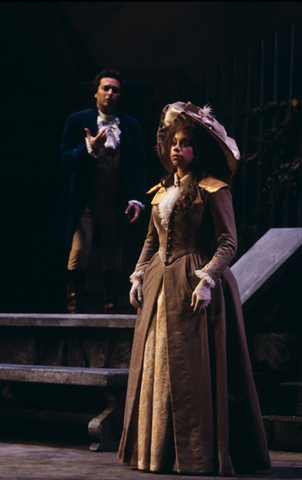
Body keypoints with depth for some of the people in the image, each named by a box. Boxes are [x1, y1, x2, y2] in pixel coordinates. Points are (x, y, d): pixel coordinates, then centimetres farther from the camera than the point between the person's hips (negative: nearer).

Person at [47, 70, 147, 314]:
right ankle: (74, 310, -6)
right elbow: (66, 158, -2)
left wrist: (137, 199, -1)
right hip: (85, 200, -2)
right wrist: (89, 148, -20)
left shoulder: (132, 126, 9)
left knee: (113, 256, 5)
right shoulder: (78, 120, 4)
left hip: (117, 200, 2)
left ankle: (111, 310, 12)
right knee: (79, 250, -12)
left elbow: (139, 165, 8)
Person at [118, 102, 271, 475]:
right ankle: (158, 449, 14)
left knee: (193, 370, -8)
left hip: (194, 288, -7)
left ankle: (198, 454, -3)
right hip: (160, 287, 7)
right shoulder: (163, 191, 14)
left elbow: (228, 242, -10)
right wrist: (139, 276, 10)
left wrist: (207, 279, -20)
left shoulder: (212, 190, -7)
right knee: (156, 366, 7)